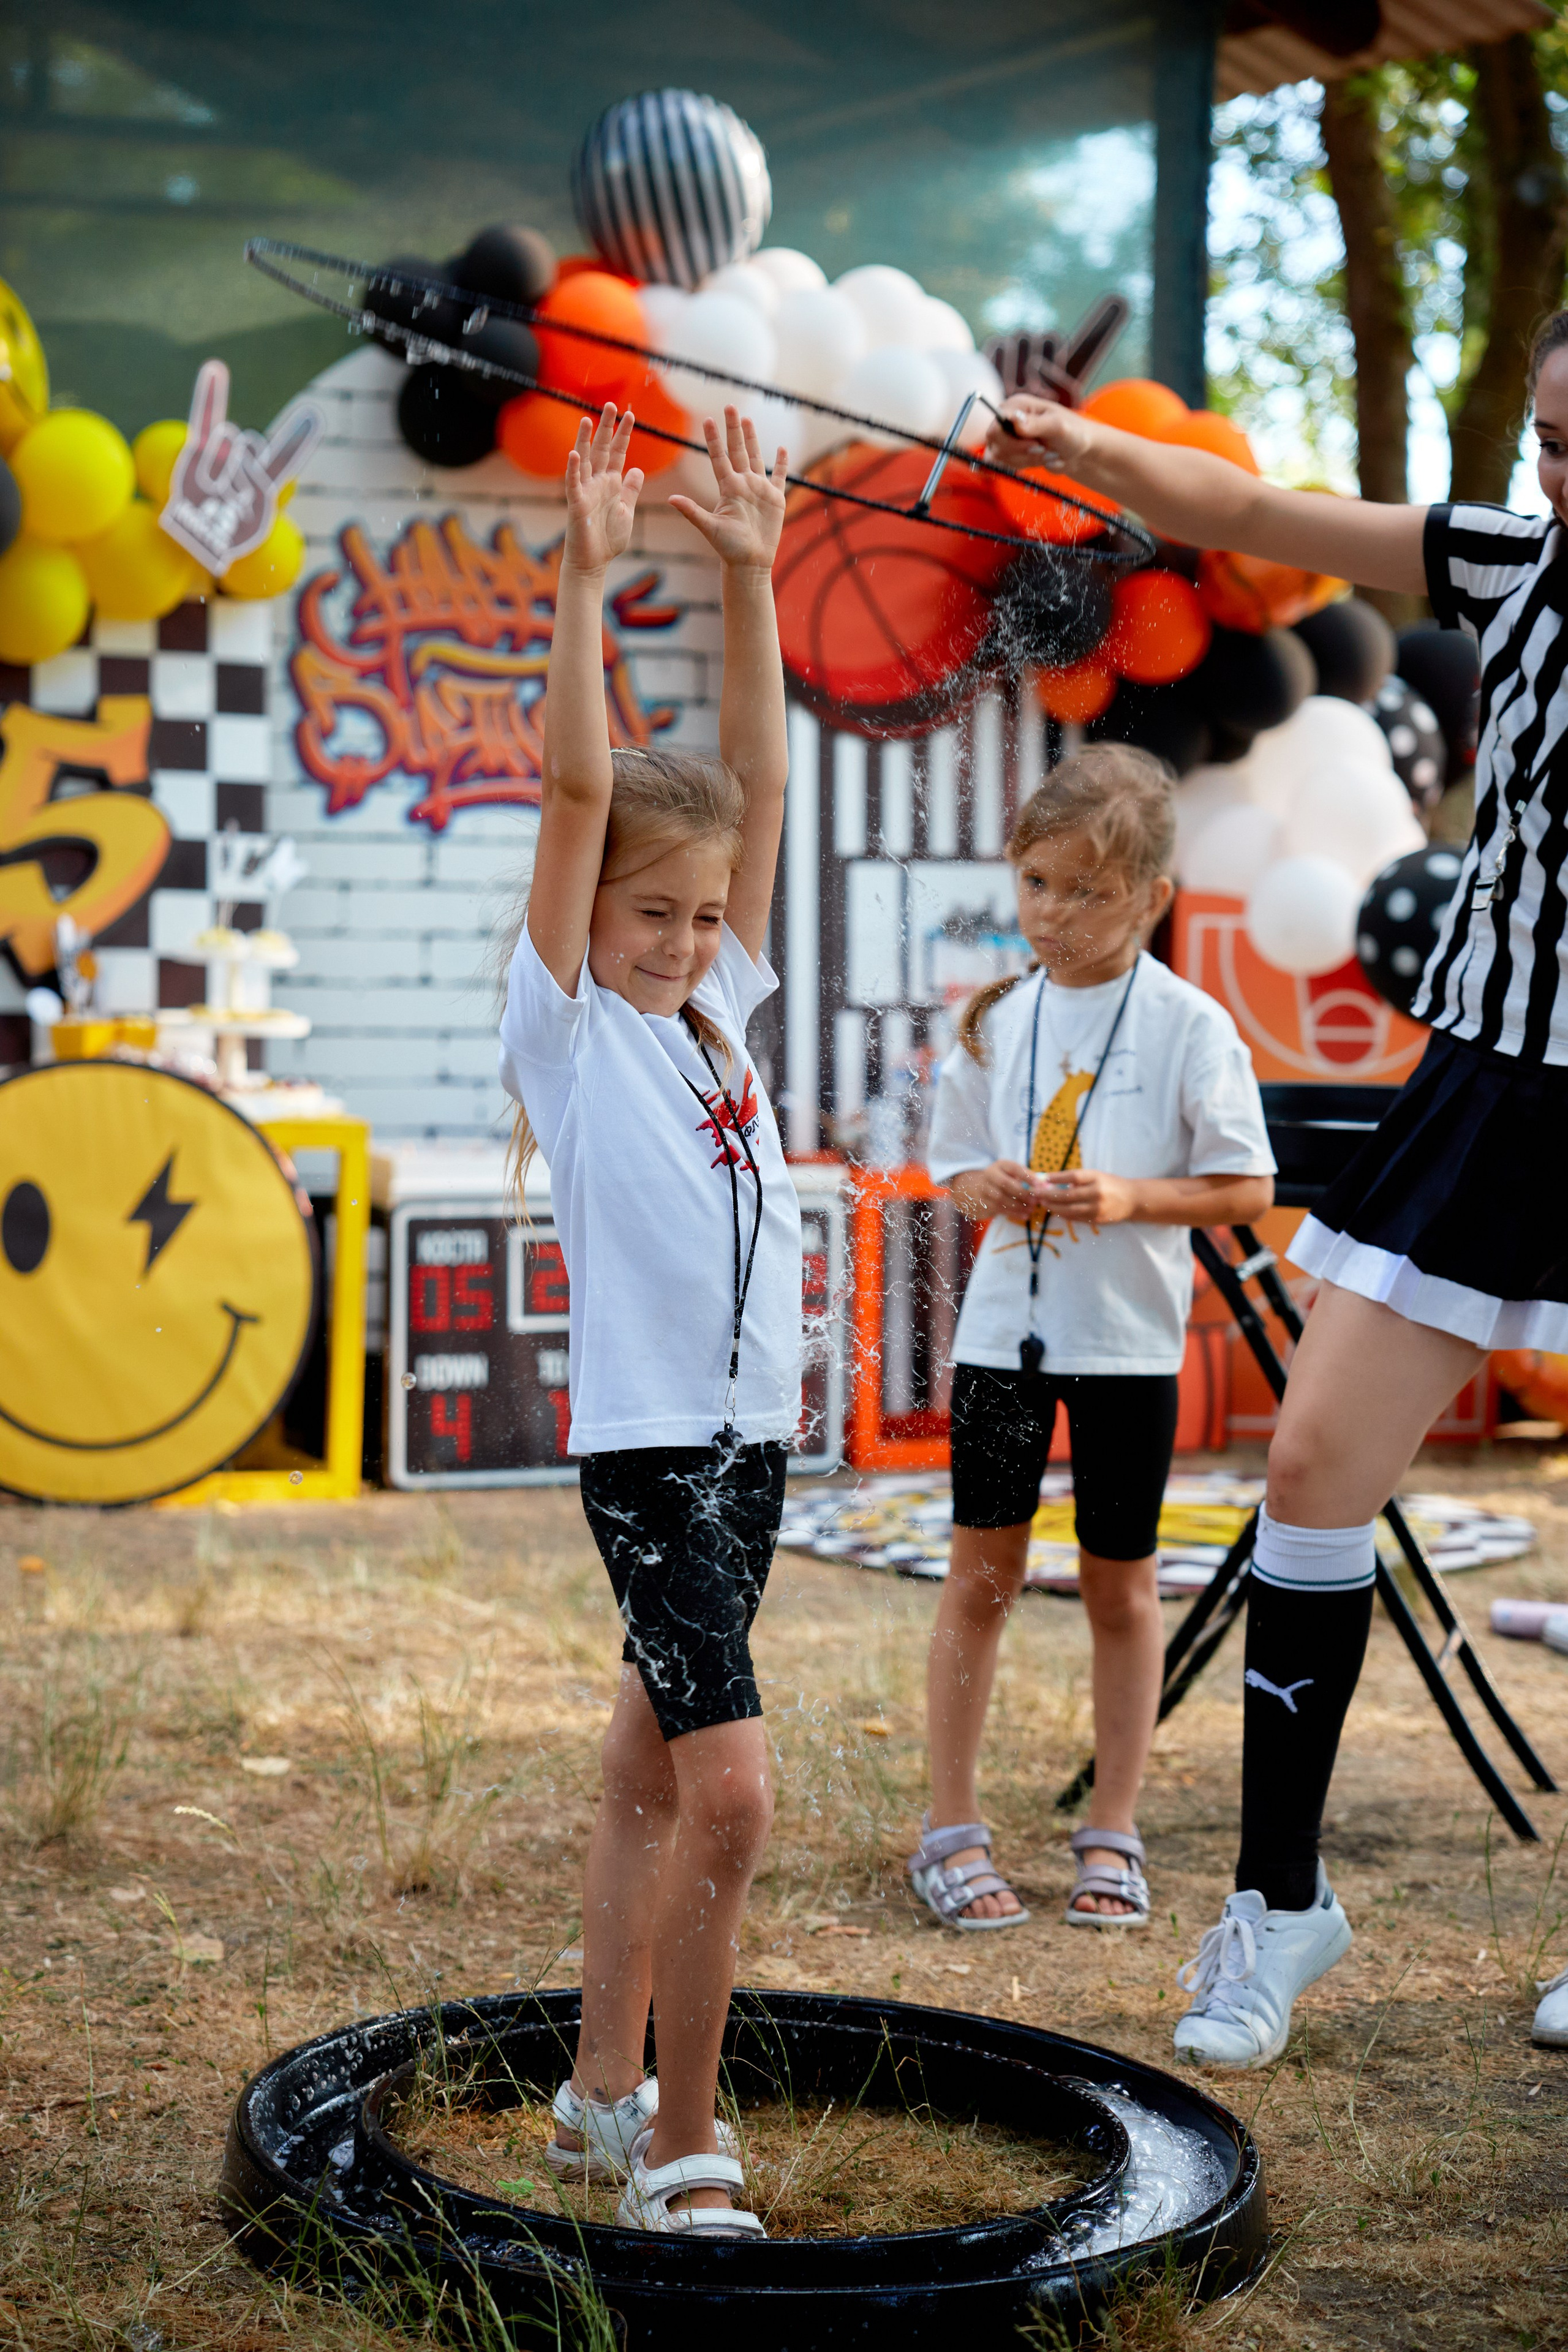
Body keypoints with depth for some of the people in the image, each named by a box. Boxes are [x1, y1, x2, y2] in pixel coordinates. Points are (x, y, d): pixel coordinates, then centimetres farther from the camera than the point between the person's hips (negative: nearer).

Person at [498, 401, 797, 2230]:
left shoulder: (720, 1007, 12)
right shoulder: (565, 1023, -3)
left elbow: (755, 783, 9)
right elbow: (578, 790, -12)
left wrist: (748, 574, 6)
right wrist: (585, 577, -15)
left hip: (752, 1430, 7)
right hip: (643, 1441, -7)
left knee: (653, 1773, 15)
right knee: (730, 1794, -14)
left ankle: (603, 2094, 25)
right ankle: (681, 2157, -4)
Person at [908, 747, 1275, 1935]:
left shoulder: (1188, 1026, -8)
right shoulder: (1000, 1019, 2)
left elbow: (1248, 1188, -7)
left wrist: (1130, 1197, -21)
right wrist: (991, 1187, -12)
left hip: (1131, 1337, -2)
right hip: (1005, 1327, 2)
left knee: (1121, 1585, 8)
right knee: (983, 1571, 4)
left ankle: (1114, 1835, 21)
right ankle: (952, 1829, 15)